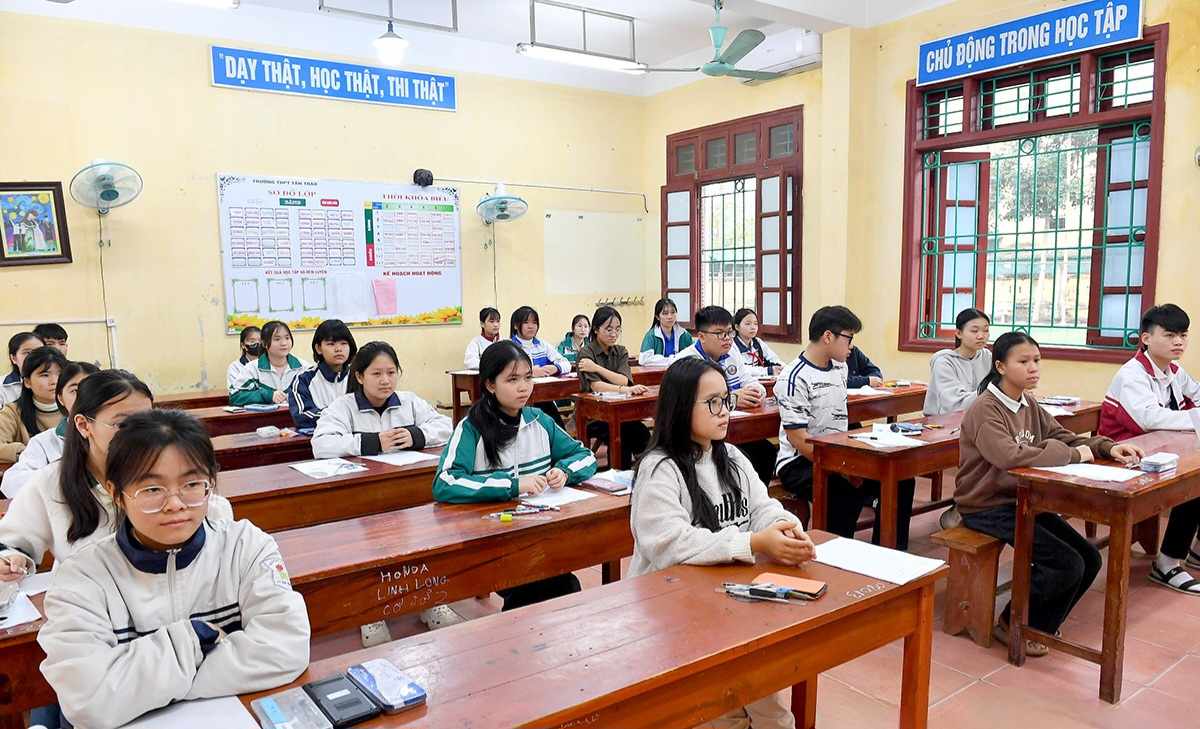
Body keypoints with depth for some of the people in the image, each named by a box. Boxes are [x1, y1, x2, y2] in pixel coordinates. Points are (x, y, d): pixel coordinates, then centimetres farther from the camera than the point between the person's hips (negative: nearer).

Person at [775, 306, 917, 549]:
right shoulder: (795, 378, -16)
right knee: (847, 491, -33)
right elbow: (799, 440, -19)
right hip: (800, 463, -8)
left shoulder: (840, 368, 10)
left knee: (900, 480, -4)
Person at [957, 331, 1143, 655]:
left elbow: (1061, 435, 11)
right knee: (1067, 565, -15)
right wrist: (1072, 454, -25)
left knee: (1089, 559, 0)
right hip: (987, 507, -8)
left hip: (1022, 499, 8)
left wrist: (1107, 447, -7)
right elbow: (1009, 456, -33)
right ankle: (1012, 625, 7)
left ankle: (1040, 626, 20)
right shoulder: (985, 410, -20)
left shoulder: (1029, 404, 7)